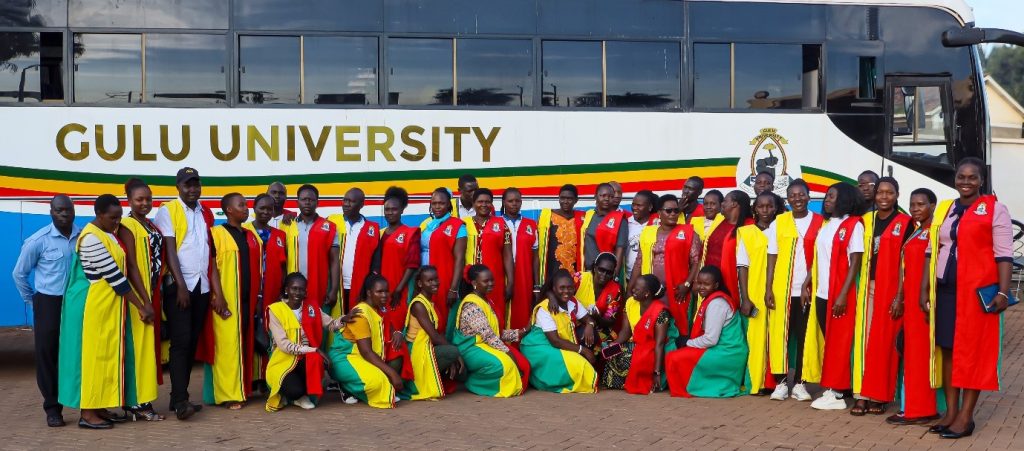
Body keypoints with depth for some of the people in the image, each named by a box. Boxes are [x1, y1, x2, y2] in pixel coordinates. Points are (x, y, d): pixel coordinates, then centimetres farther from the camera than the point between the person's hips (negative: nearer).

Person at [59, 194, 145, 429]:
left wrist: (141, 304, 11)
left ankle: (99, 408, 16)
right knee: (93, 355, -4)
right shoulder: (92, 238, -18)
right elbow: (114, 276, -20)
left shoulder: (107, 234, 12)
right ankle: (87, 413, 2)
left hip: (107, 305, 9)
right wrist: (141, 306, -16)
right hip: (92, 305, -9)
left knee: (106, 354, 10)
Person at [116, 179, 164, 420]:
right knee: (139, 346, -5)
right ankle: (136, 403, 1)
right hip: (138, 297, -8)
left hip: (153, 294, 8)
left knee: (150, 345, 10)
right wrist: (145, 301, -17)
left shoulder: (152, 226, 14)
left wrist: (155, 298, 10)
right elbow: (131, 266, -14)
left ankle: (143, 401, 16)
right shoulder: (127, 226, -9)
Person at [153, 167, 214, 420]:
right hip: (179, 286, -5)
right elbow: (169, 249, -8)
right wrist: (181, 286, -14)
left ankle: (179, 396, 13)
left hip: (202, 286, 6)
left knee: (193, 343, 6)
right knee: (181, 342, -10)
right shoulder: (167, 211, -2)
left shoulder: (206, 214, 14)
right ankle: (180, 401, -10)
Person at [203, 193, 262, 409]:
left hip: (247, 300, 6)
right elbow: (212, 267, -8)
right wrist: (218, 296, -15)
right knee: (227, 346, -5)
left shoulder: (251, 236, 15)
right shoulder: (217, 233, -3)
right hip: (226, 300, -6)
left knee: (245, 346, 8)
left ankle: (242, 390, 15)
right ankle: (228, 394, -1)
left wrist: (258, 298, 13)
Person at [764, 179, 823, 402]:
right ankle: (781, 383, 8)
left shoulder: (819, 222, 3)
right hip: (781, 289, 1)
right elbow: (772, 257, 4)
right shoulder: (778, 222, 5)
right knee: (780, 335, 1)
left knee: (804, 336, 4)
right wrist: (768, 288, -3)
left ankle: (799, 383, 12)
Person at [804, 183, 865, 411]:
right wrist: (807, 284, 9)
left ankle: (837, 393, 1)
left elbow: (855, 263, -11)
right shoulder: (825, 225, 15)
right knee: (826, 343, 7)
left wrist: (843, 294, -17)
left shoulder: (853, 225, -6)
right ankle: (829, 389, 12)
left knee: (838, 343, -3)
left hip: (839, 294, -6)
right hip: (821, 293, 7)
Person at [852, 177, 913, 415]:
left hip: (891, 288, -4)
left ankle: (879, 396, 7)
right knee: (864, 339, 0)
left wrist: (900, 295, -12)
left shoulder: (905, 223, -1)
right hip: (868, 288, 4)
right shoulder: (866, 220, 12)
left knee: (885, 341, -1)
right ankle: (862, 395, 2)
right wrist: (860, 287, 6)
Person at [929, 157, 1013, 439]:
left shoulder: (995, 208, -2)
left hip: (978, 290, -5)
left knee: (973, 350, -2)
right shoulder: (944, 210, 13)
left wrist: (1003, 292, -14)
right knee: (947, 349, 7)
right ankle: (951, 411, 15)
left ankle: (966, 416, 3)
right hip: (946, 289, 5)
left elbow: (1004, 254, -6)